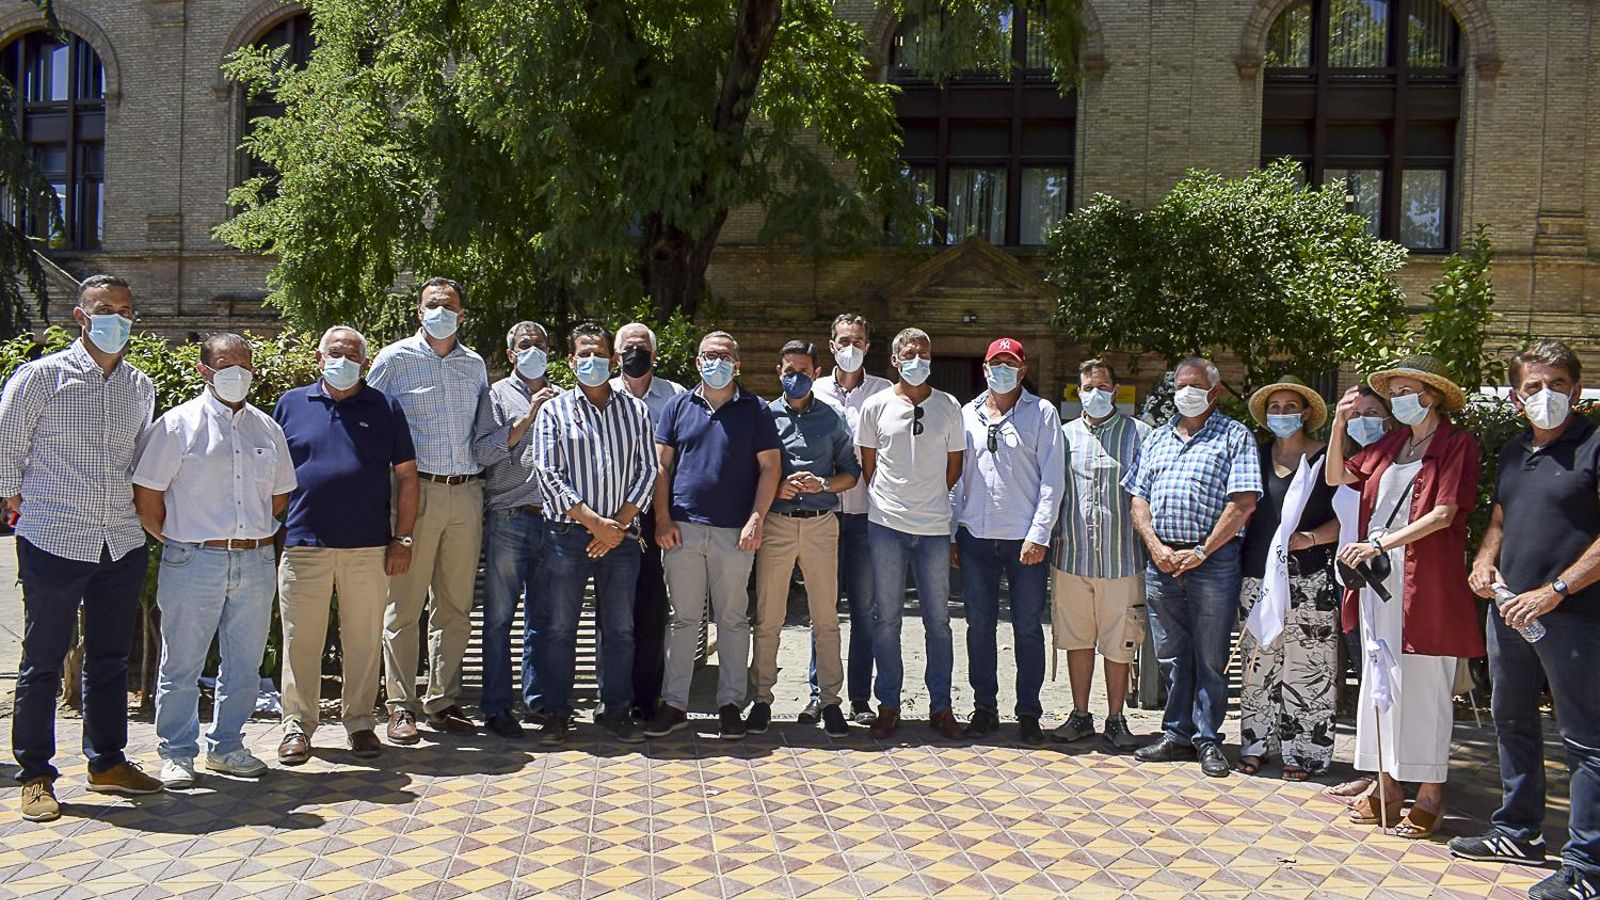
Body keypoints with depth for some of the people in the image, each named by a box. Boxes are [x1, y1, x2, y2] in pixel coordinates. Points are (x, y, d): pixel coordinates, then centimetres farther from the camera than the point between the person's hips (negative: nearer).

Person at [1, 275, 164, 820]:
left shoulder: (140, 387, 10)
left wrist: (134, 509, 13)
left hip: (122, 545, 5)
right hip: (54, 544, -5)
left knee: (110, 658, 13)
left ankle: (107, 763, 25)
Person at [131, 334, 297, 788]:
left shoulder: (267, 428, 12)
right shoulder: (179, 424, -2)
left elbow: (280, 495, 20)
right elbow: (146, 494, -3)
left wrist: (262, 540, 13)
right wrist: (173, 542, -1)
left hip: (255, 563, 5)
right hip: (195, 562, -4)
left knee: (244, 664, 11)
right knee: (182, 664, 3)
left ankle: (226, 746, 24)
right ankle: (177, 753, 16)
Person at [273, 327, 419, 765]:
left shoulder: (385, 408, 8)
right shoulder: (291, 404, 10)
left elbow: (406, 476, 7)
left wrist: (402, 538, 0)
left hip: (369, 548, 0)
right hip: (303, 545, 0)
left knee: (364, 639, 6)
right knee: (300, 640, 4)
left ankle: (360, 722, 19)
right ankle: (298, 724, 16)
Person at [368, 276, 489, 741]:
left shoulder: (475, 364, 15)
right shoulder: (395, 359, 2)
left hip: (467, 494, 4)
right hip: (417, 492, -4)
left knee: (456, 605, 8)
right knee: (405, 604, -2)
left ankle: (443, 701, 18)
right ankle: (401, 707, 6)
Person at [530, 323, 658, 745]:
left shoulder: (635, 409, 11)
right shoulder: (554, 410, 5)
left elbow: (647, 470, 5)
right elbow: (547, 474, -4)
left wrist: (618, 524, -7)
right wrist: (593, 521, -12)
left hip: (621, 534, 2)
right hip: (568, 533, -2)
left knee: (619, 628, 7)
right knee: (558, 628, 2)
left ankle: (616, 710, 17)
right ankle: (556, 713, 13)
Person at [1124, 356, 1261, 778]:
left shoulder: (1235, 436, 2)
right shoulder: (1157, 438, 17)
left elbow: (1243, 503, -8)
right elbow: (1138, 499, 12)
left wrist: (1201, 552, -12)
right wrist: (1156, 547, -4)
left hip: (1213, 561, -4)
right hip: (1162, 560, 5)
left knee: (1211, 657, 1)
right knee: (1171, 655, 10)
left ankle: (1207, 739, 11)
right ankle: (1177, 734, 20)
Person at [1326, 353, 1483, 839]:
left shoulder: (1457, 444, -4)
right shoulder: (1390, 444, 14)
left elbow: (1443, 514, -13)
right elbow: (1336, 476, 18)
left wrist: (1380, 544, -17)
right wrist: (1340, 423, 6)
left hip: (1426, 580, -6)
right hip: (1377, 577, 6)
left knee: (1424, 685, 0)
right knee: (1379, 679, 9)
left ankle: (1430, 791, 10)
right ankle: (1387, 782, 18)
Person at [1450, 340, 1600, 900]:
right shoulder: (1515, 452, 15)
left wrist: (1554, 591, -18)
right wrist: (1485, 560, 5)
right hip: (1509, 608, 8)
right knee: (1513, 724, 18)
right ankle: (1518, 833, 33)